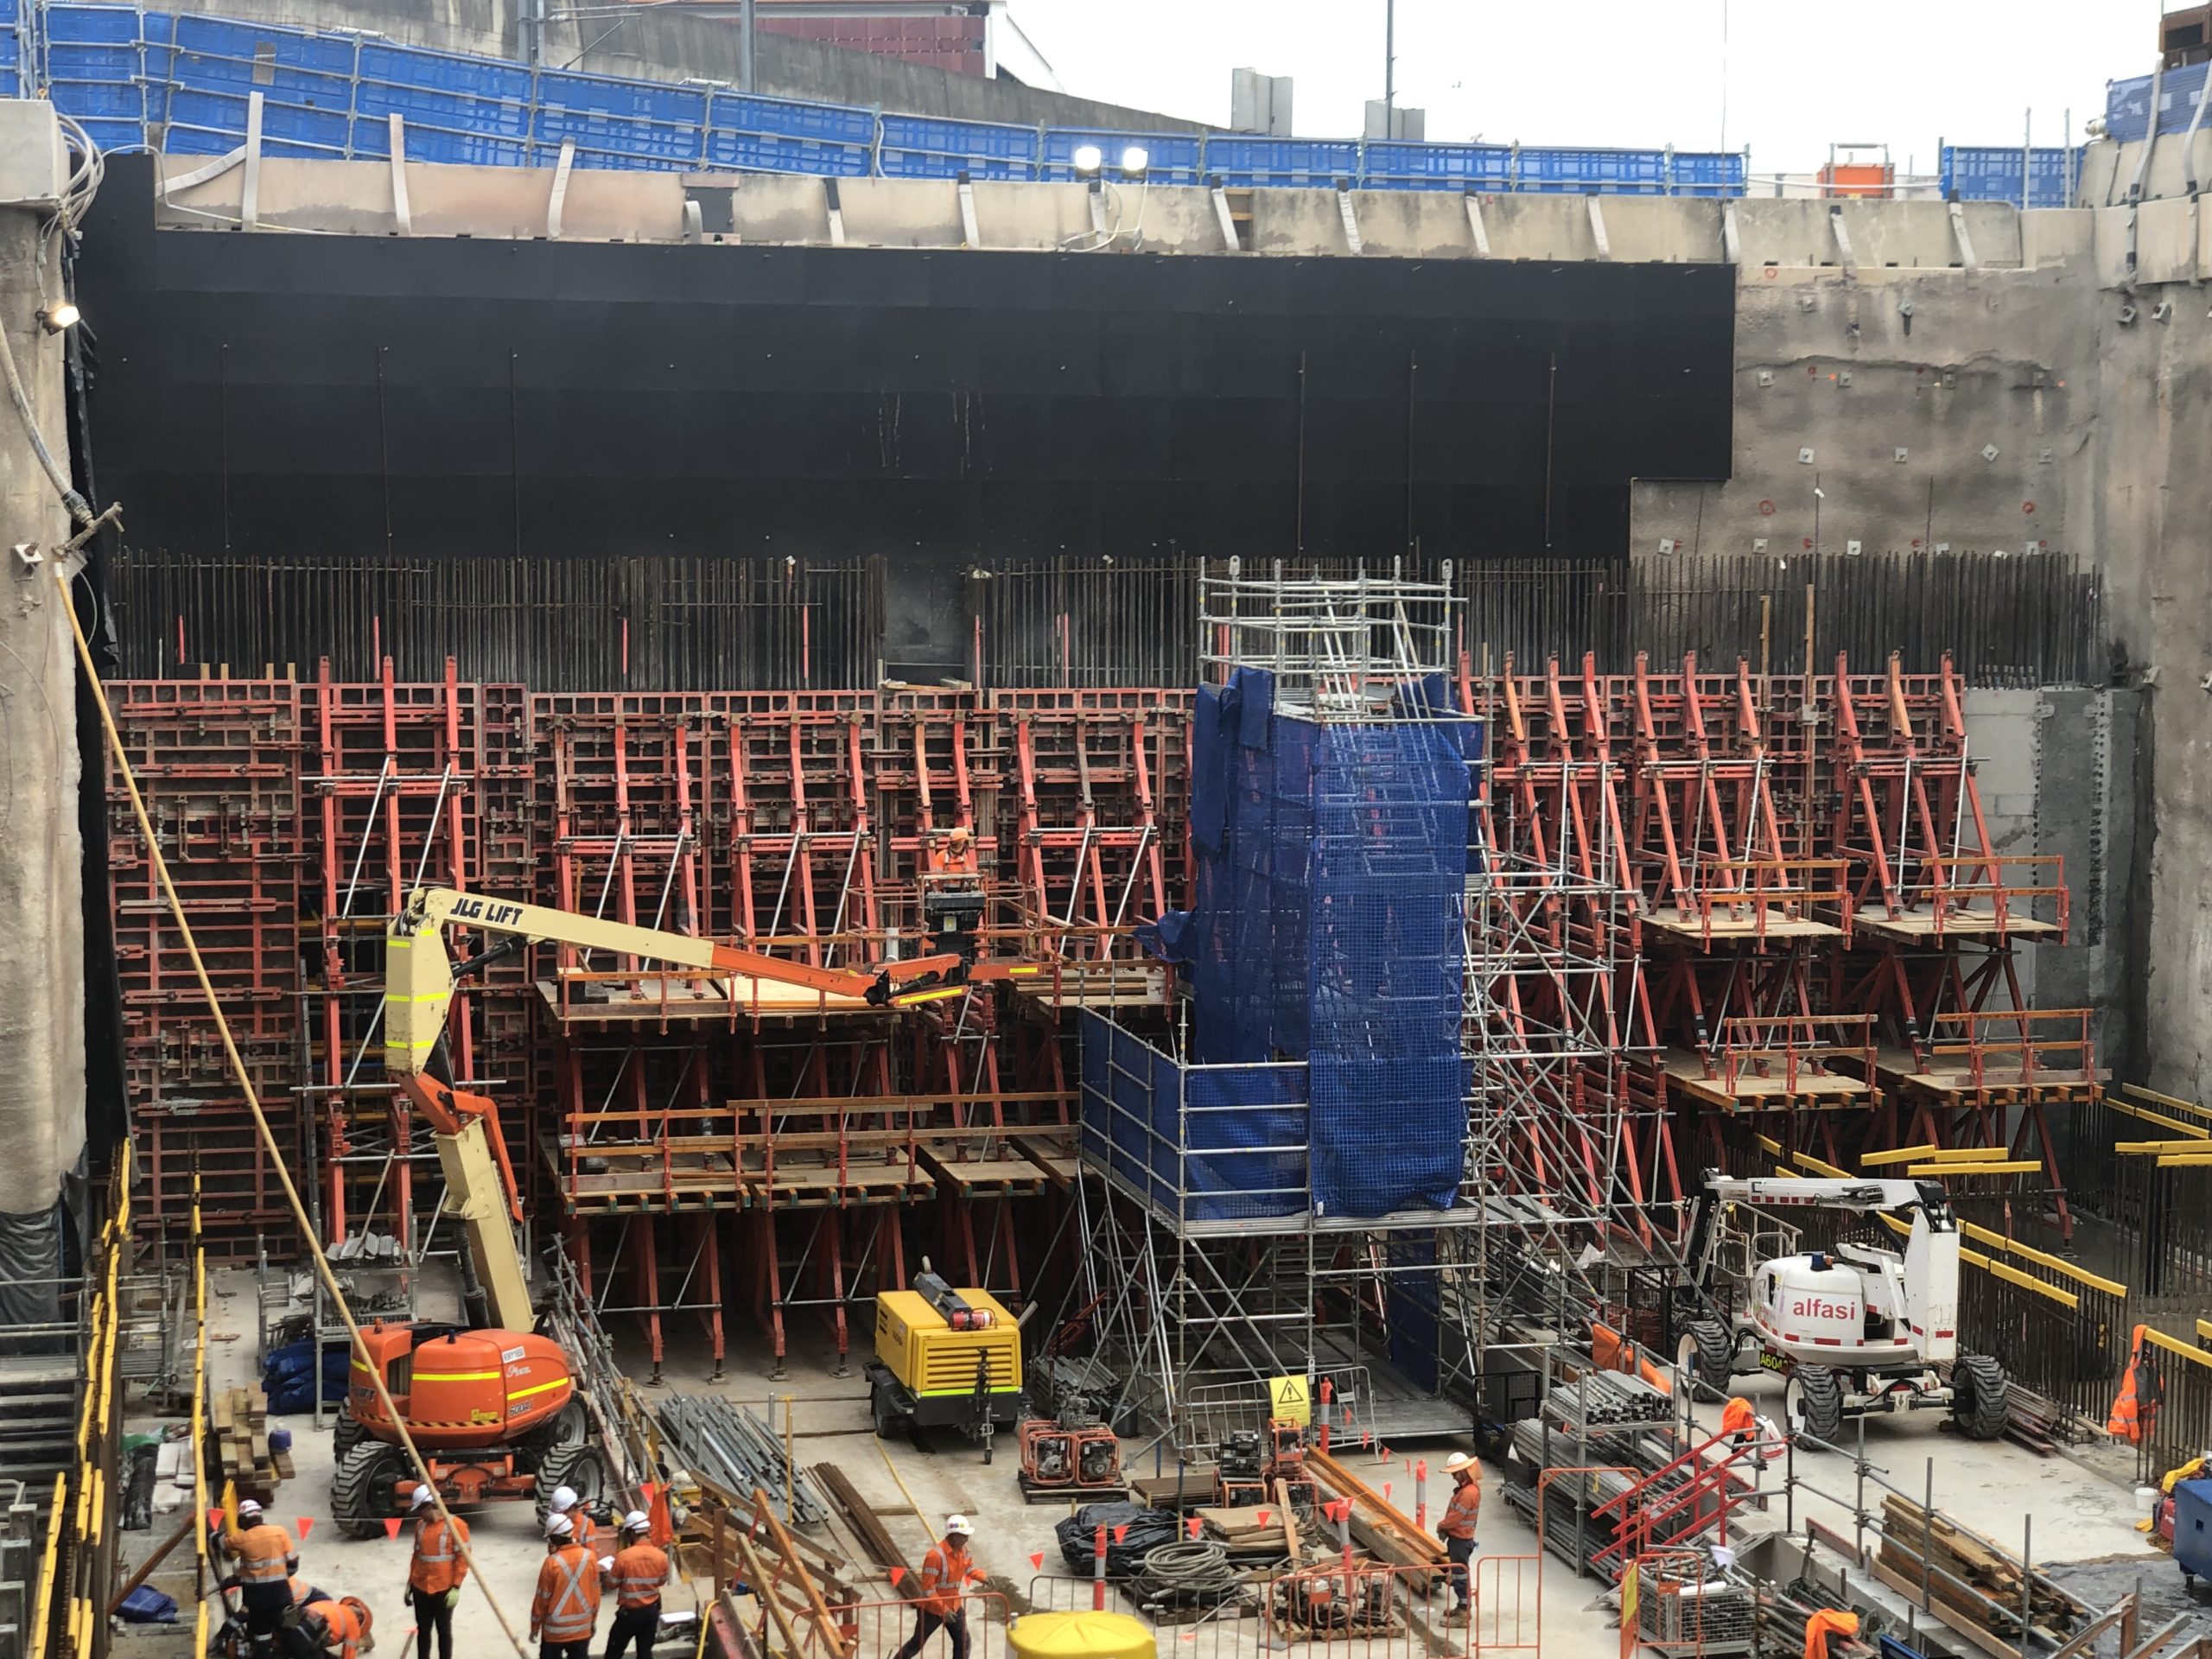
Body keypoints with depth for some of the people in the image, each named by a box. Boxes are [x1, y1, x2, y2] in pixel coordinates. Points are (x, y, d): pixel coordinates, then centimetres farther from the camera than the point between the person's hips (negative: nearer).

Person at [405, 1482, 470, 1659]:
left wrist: (456, 1587, -15)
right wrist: (410, 1583, 15)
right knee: (423, 1630, 12)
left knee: (443, 1630, 5)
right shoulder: (420, 1525, 8)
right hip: (421, 1588, 5)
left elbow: (462, 1558, -11)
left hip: (444, 1590, -5)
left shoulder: (455, 1525, -10)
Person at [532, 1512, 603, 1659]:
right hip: (582, 1626, 4)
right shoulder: (589, 1557, -7)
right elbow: (595, 1592, 3)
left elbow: (542, 1598, -11)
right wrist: (593, 1619, 17)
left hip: (555, 1628, -4)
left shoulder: (552, 1563, -19)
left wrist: (535, 1627, 2)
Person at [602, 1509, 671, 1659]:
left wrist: (607, 1573, 12)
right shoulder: (661, 1556, -9)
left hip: (629, 1613, -4)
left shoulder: (623, 1556, -20)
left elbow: (612, 1583, -8)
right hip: (651, 1611, 4)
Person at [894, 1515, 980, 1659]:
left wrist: (982, 1577, -6)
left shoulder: (962, 1548, -6)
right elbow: (928, 1588, -27)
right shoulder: (936, 1555, -30)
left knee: (963, 1642, 6)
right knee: (917, 1643, 9)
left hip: (954, 1606, 7)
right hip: (932, 1609, -7)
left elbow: (968, 1567, 15)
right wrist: (943, 1610, -30)